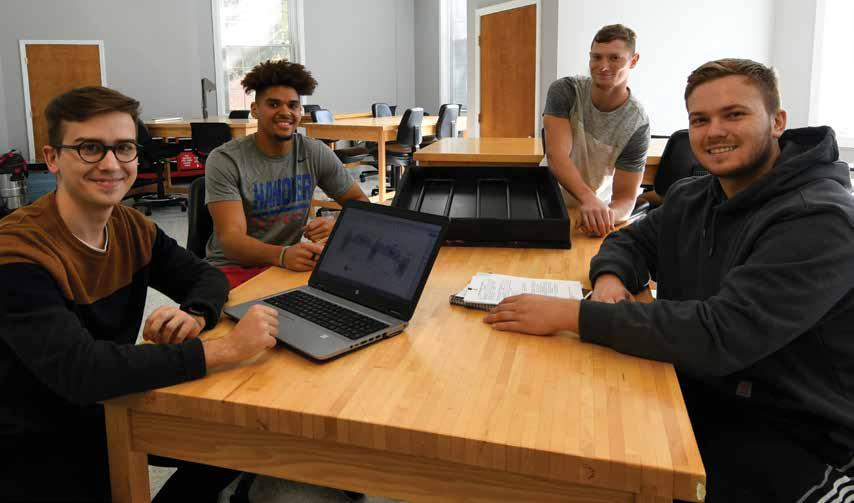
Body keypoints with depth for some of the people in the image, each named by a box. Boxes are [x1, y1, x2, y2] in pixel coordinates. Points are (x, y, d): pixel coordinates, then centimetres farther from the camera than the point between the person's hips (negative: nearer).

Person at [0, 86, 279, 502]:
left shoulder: (133, 228, -3)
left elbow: (206, 277, 5)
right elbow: (79, 371, -36)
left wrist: (195, 316, -20)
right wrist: (227, 347, -37)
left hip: (110, 413, 7)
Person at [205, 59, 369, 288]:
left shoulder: (315, 153, 1)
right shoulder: (224, 160, -10)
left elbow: (360, 201, 8)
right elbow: (230, 239, -19)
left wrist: (338, 224, -17)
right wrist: (282, 255, -40)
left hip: (292, 263, 4)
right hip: (234, 268, -4)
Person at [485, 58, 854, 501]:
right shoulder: (693, 197, 3)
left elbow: (719, 333, -32)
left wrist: (568, 313, -33)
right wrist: (609, 279, -10)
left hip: (797, 435, -6)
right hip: (703, 393, 7)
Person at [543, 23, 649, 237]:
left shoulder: (637, 124, -13)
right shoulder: (564, 91, -12)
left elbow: (626, 196, -13)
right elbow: (556, 156, -24)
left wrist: (607, 214, -37)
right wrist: (589, 199, -40)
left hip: (597, 207, 0)